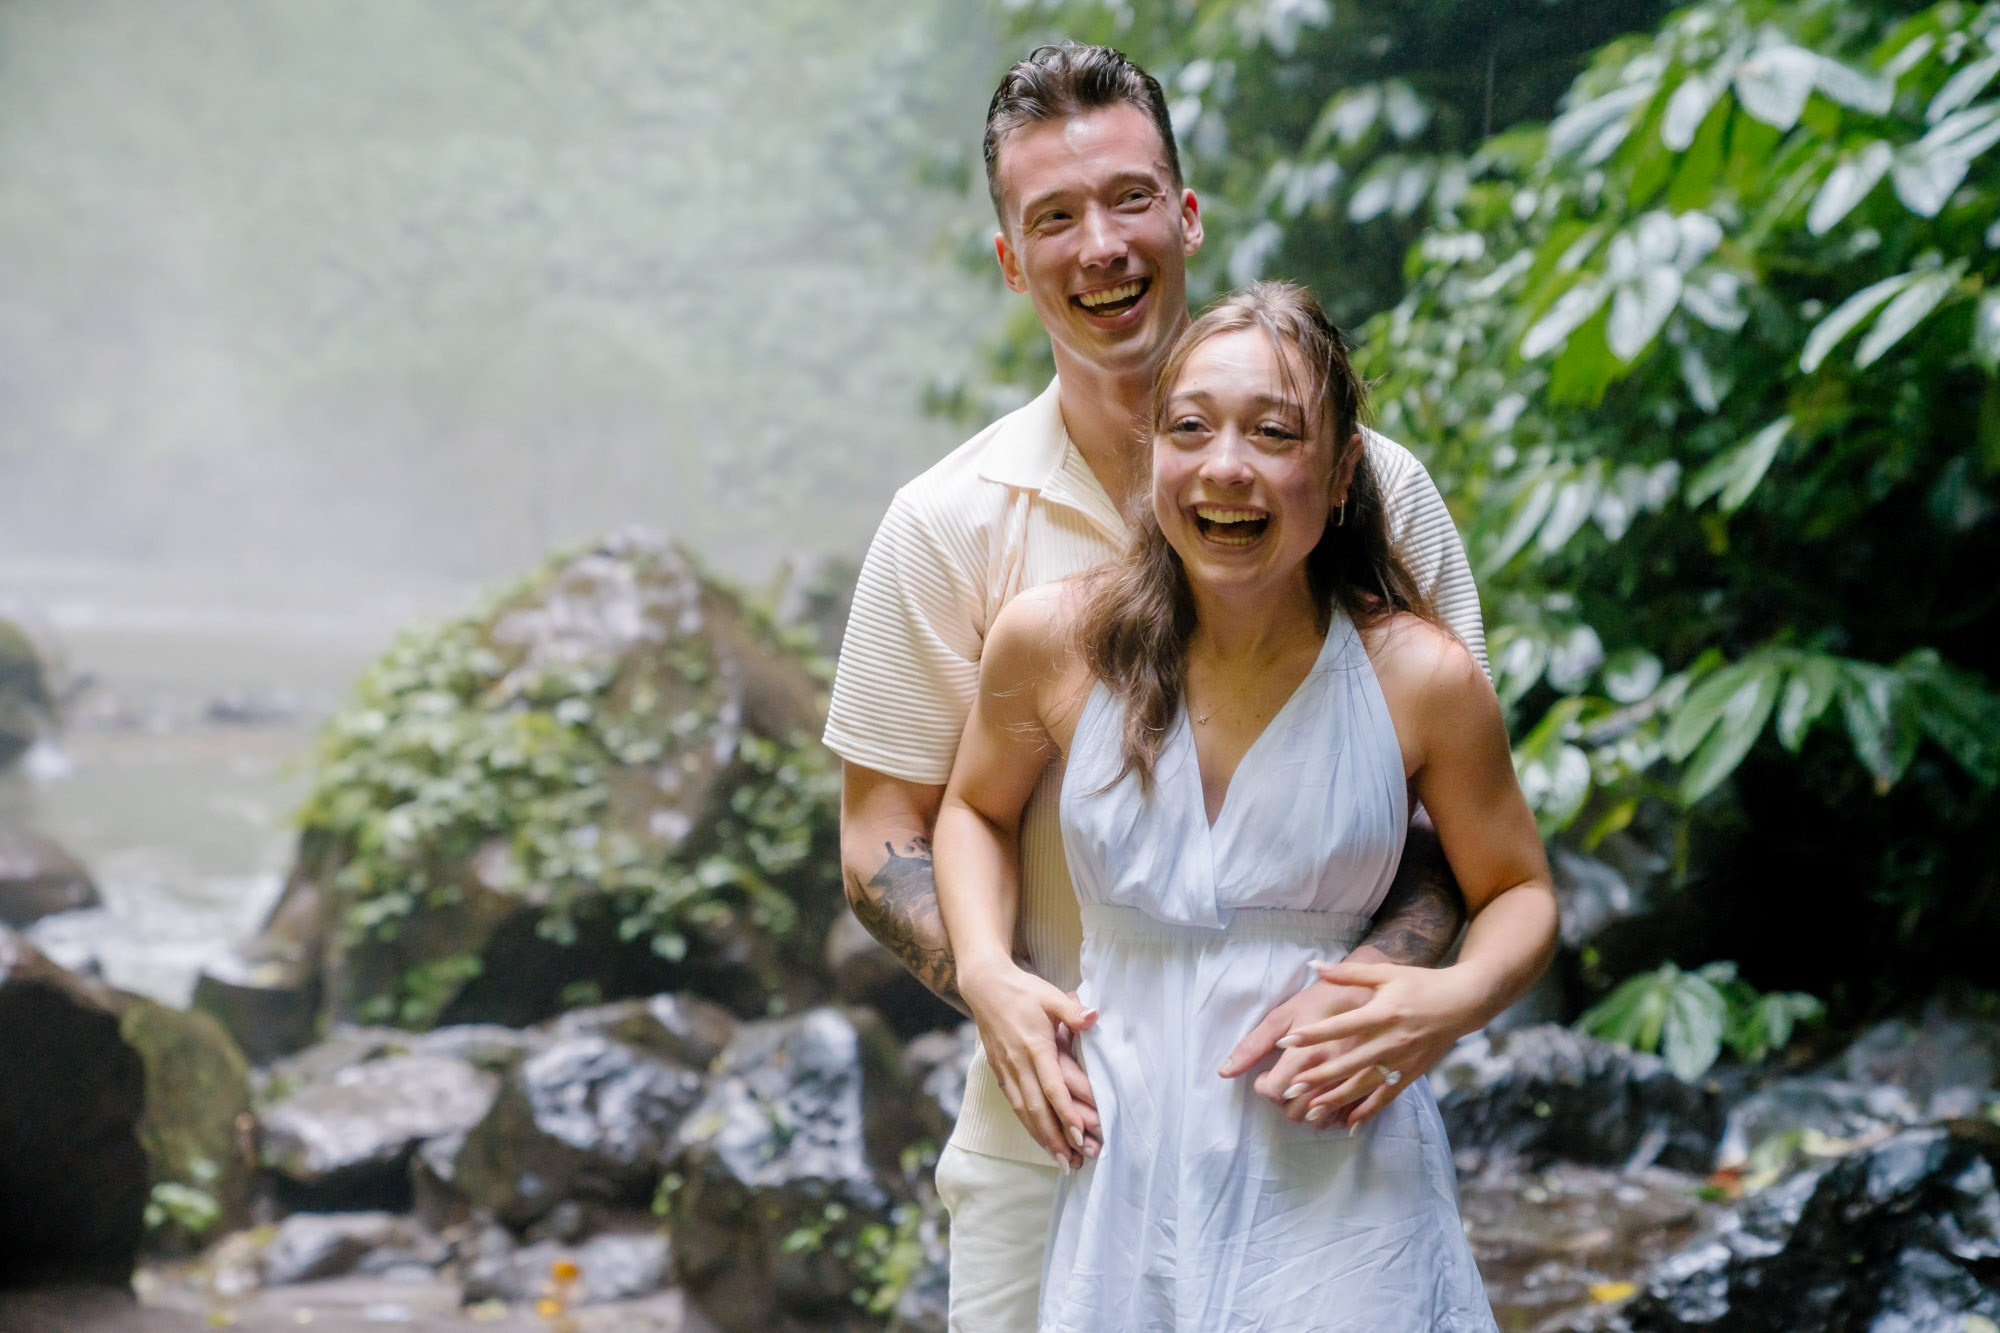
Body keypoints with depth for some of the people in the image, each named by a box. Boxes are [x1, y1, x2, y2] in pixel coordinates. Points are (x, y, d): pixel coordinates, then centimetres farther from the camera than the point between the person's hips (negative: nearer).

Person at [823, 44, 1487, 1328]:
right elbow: (883, 846, 1)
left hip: (1311, 1128, 0)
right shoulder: (953, 523, -3)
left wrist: (1374, 983, -19)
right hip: (1055, 1137, 0)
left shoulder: (1374, 488, -3)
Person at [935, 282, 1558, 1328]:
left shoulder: (1420, 681, -7)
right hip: (1128, 1188, 2)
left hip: (1344, 1198, -1)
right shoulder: (1051, 643, -4)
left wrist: (1458, 996, -14)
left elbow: (1519, 892, 7)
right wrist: (983, 972, -1)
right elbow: (977, 806, 16)